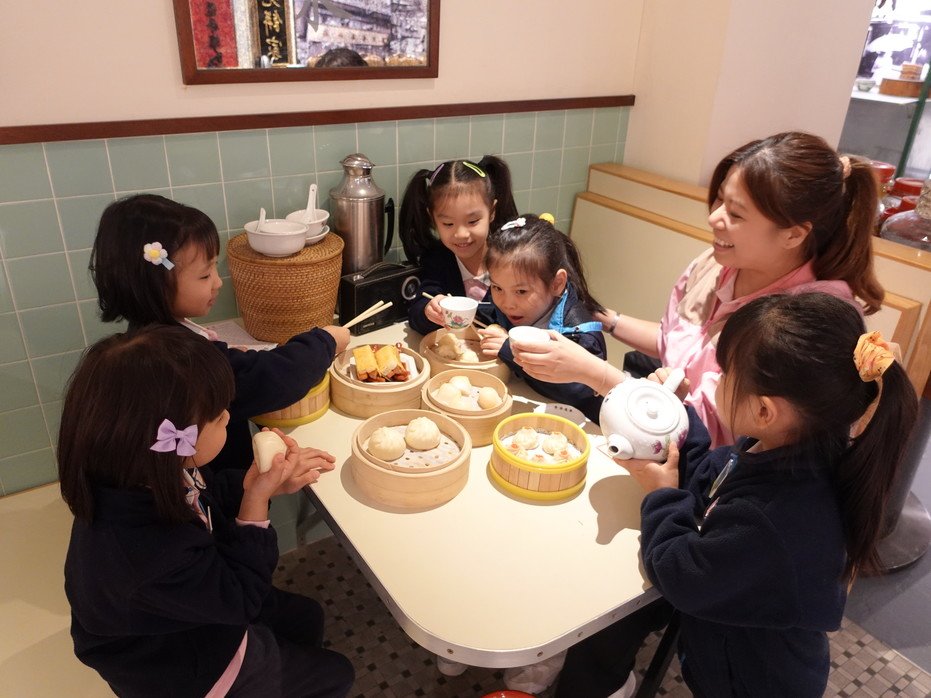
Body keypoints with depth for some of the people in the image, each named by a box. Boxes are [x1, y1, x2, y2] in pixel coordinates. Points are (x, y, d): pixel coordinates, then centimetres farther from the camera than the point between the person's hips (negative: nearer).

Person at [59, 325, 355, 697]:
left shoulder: (142, 476, -22)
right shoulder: (151, 552, -45)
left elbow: (206, 495, 1)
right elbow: (240, 601, -27)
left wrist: (251, 484, -18)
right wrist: (257, 498, -32)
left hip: (196, 599, 7)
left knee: (306, 617, 24)